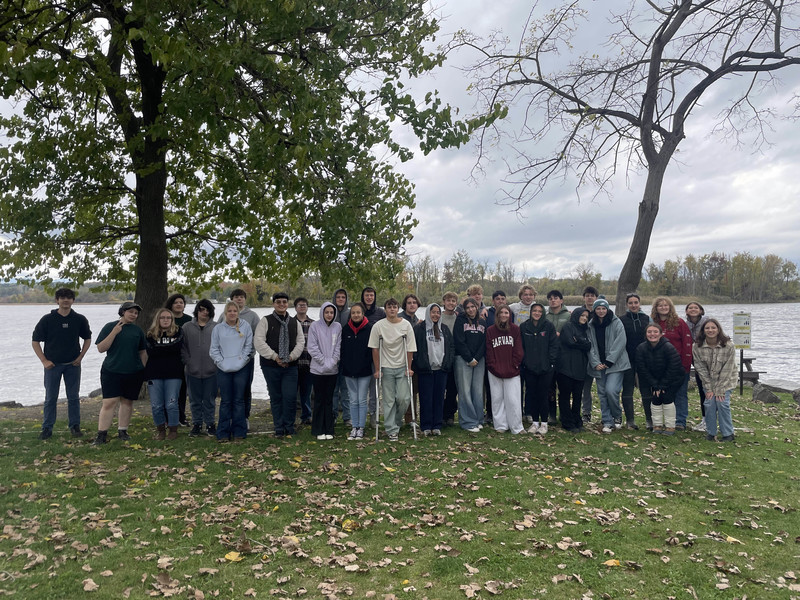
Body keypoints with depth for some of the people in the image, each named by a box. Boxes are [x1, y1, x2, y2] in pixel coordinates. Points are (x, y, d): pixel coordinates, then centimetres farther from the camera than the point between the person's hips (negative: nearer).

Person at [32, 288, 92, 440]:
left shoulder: (80, 319, 0)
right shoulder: (47, 319, -4)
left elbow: (87, 339, 13)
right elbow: (35, 341, 0)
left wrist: (80, 357, 2)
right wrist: (44, 361, -7)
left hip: (73, 364, 1)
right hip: (52, 364, -1)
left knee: (74, 397, 6)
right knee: (50, 398, 5)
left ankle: (75, 426, 16)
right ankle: (47, 428, 14)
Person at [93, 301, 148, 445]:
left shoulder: (137, 330, 11)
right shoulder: (110, 327, 0)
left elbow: (143, 352, 18)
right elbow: (101, 348, -8)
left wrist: (143, 369, 11)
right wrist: (114, 332, -15)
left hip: (133, 373, 3)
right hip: (111, 372, -3)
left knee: (127, 402, 8)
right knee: (109, 402, -8)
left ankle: (122, 431, 20)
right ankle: (101, 435, -2)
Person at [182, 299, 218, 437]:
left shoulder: (216, 327, 3)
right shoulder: (187, 327, 6)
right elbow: (182, 347, 5)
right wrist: (188, 361, -4)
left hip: (211, 370, -1)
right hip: (193, 371, 1)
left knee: (210, 400, 6)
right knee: (195, 400, 9)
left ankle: (210, 424, 18)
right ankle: (197, 424, 21)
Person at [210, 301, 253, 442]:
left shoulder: (245, 326, 5)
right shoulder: (218, 328, 7)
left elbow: (249, 346, 4)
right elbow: (214, 349, 7)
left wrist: (241, 361, -6)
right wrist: (221, 363, -5)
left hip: (241, 368, 0)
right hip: (223, 370, 1)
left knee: (239, 400, 3)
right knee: (225, 401, 2)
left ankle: (238, 432, 10)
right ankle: (223, 433, 9)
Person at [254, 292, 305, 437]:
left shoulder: (294, 322, 13)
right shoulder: (266, 321, 2)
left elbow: (301, 342, 11)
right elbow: (259, 342, -7)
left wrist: (292, 356, -5)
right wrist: (274, 356, -11)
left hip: (290, 366, 2)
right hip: (271, 366, -2)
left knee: (290, 397, -6)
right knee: (276, 398, 5)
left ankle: (288, 427, 10)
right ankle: (279, 428, 16)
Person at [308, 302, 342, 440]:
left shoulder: (337, 326, 4)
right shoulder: (315, 326, -4)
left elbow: (338, 346, 4)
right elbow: (312, 348, -8)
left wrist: (333, 361, -8)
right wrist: (324, 361, -12)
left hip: (333, 370, 2)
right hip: (318, 369, -2)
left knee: (329, 399, 8)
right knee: (319, 400, 3)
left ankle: (329, 430, 15)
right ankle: (319, 430, 12)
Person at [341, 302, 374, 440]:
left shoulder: (370, 328, -5)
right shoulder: (346, 329, 5)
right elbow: (342, 349, 10)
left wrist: (374, 367, -8)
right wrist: (343, 364, 2)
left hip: (364, 371, -3)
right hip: (349, 371, 3)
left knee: (362, 400, 2)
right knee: (353, 401, 9)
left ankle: (361, 428, 12)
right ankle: (354, 427, 18)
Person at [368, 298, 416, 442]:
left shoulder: (406, 325, -2)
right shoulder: (378, 326, -4)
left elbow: (410, 349, 1)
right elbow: (375, 349, -1)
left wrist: (409, 368, -2)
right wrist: (377, 369, -3)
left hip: (402, 367, 1)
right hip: (386, 368, -1)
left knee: (403, 398, -4)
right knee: (389, 400, 0)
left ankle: (396, 421, 22)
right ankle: (392, 430, 9)